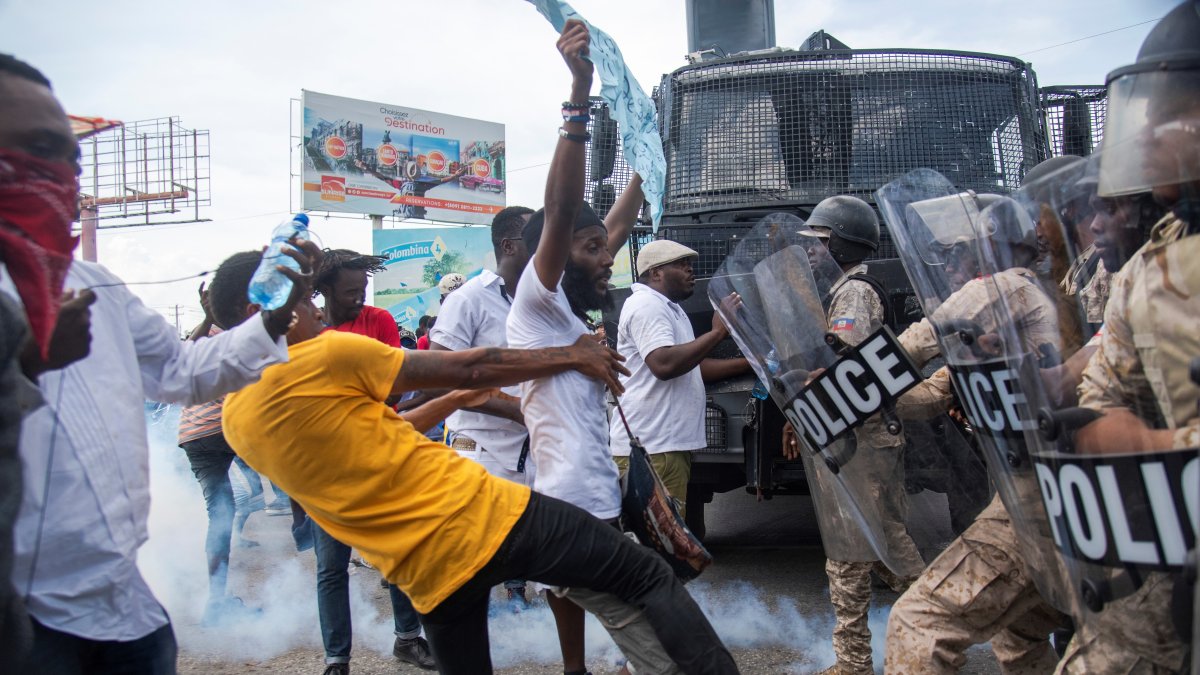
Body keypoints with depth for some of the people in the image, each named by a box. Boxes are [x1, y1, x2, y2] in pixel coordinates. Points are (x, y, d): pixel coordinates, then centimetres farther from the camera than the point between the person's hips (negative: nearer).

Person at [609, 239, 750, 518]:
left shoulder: (667, 308, 24)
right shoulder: (646, 306, -11)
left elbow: (695, 367, 27)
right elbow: (664, 364, -25)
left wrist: (751, 362, 19)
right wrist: (717, 332, -19)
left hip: (670, 444, 11)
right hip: (649, 448, -11)